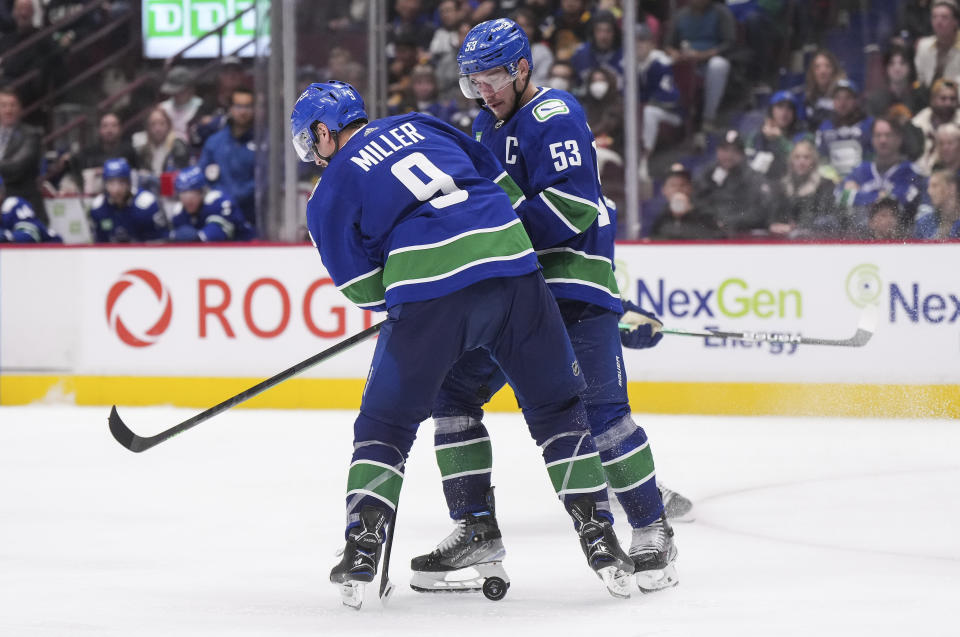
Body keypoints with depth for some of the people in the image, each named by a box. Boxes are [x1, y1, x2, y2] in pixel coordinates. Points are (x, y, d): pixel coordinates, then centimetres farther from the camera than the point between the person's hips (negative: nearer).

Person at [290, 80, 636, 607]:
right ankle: (599, 540, 12)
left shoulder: (329, 194, 11)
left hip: (428, 296, -3)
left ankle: (361, 551, 5)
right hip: (514, 268, 3)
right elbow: (502, 184, 22)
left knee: (385, 425, 14)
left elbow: (366, 290, 9)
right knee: (557, 408, 17)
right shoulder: (419, 125, 22)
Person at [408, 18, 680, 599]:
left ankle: (652, 529, -2)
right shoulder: (488, 128, 18)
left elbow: (570, 206, -22)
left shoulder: (553, 117, -11)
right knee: (452, 391, 1)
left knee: (598, 411, -15)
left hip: (572, 286, -9)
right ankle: (478, 531, 7)